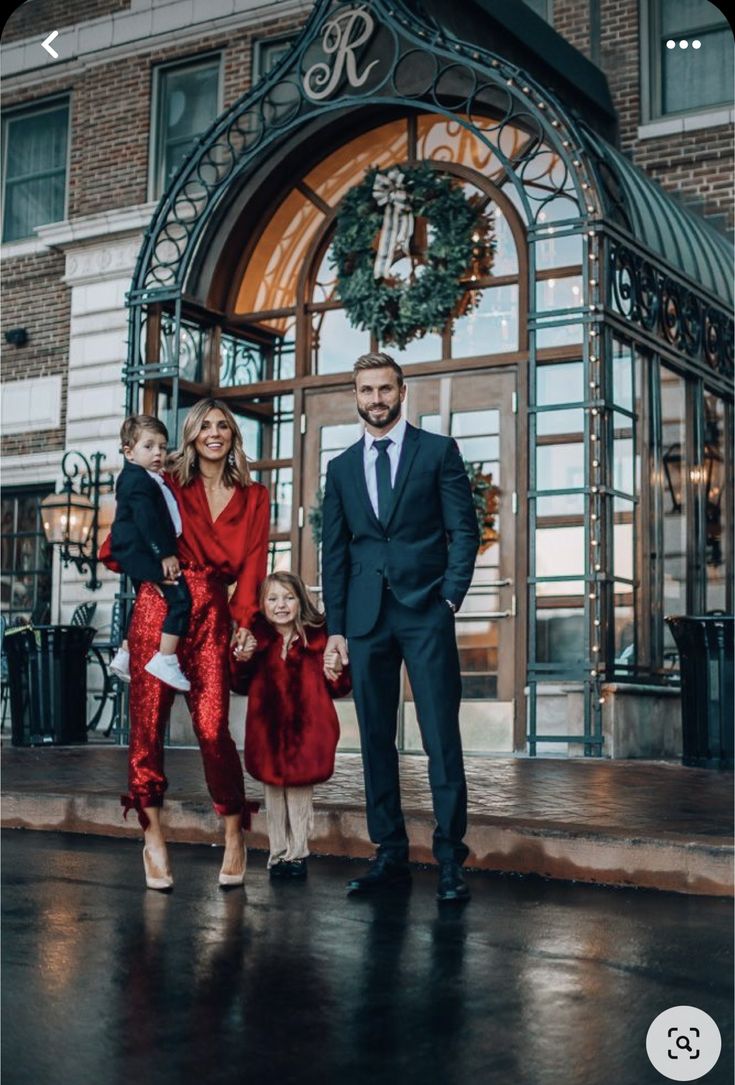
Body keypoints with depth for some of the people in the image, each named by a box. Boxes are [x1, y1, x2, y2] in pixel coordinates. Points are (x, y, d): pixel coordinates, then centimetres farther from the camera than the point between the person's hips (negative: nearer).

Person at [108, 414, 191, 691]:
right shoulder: (137, 480, -14)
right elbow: (146, 520, -22)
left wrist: (166, 552, 19)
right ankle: (165, 659, -20)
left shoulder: (150, 479, 19)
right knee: (180, 596, -18)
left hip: (138, 553, 11)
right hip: (140, 551, -11)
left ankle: (125, 656, 34)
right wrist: (165, 554, -24)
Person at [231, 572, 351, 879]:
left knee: (301, 789, 2)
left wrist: (338, 671, -18)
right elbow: (241, 686, 11)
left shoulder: (317, 637, -3)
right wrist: (242, 661, -8)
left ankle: (297, 854, 13)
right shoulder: (256, 638, 1)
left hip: (306, 730, -2)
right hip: (269, 731, 2)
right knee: (273, 790, 8)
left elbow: (337, 690, 3)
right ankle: (278, 854, 17)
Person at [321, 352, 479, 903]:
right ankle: (391, 855, 14)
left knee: (442, 738, -5)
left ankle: (450, 860, 1)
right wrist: (336, 627, 7)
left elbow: (464, 530, 2)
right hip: (367, 618, 4)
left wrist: (452, 596, -9)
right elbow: (334, 552, 13)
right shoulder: (342, 467, 14)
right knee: (376, 739, 6)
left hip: (425, 612, -4)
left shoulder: (438, 451, 5)